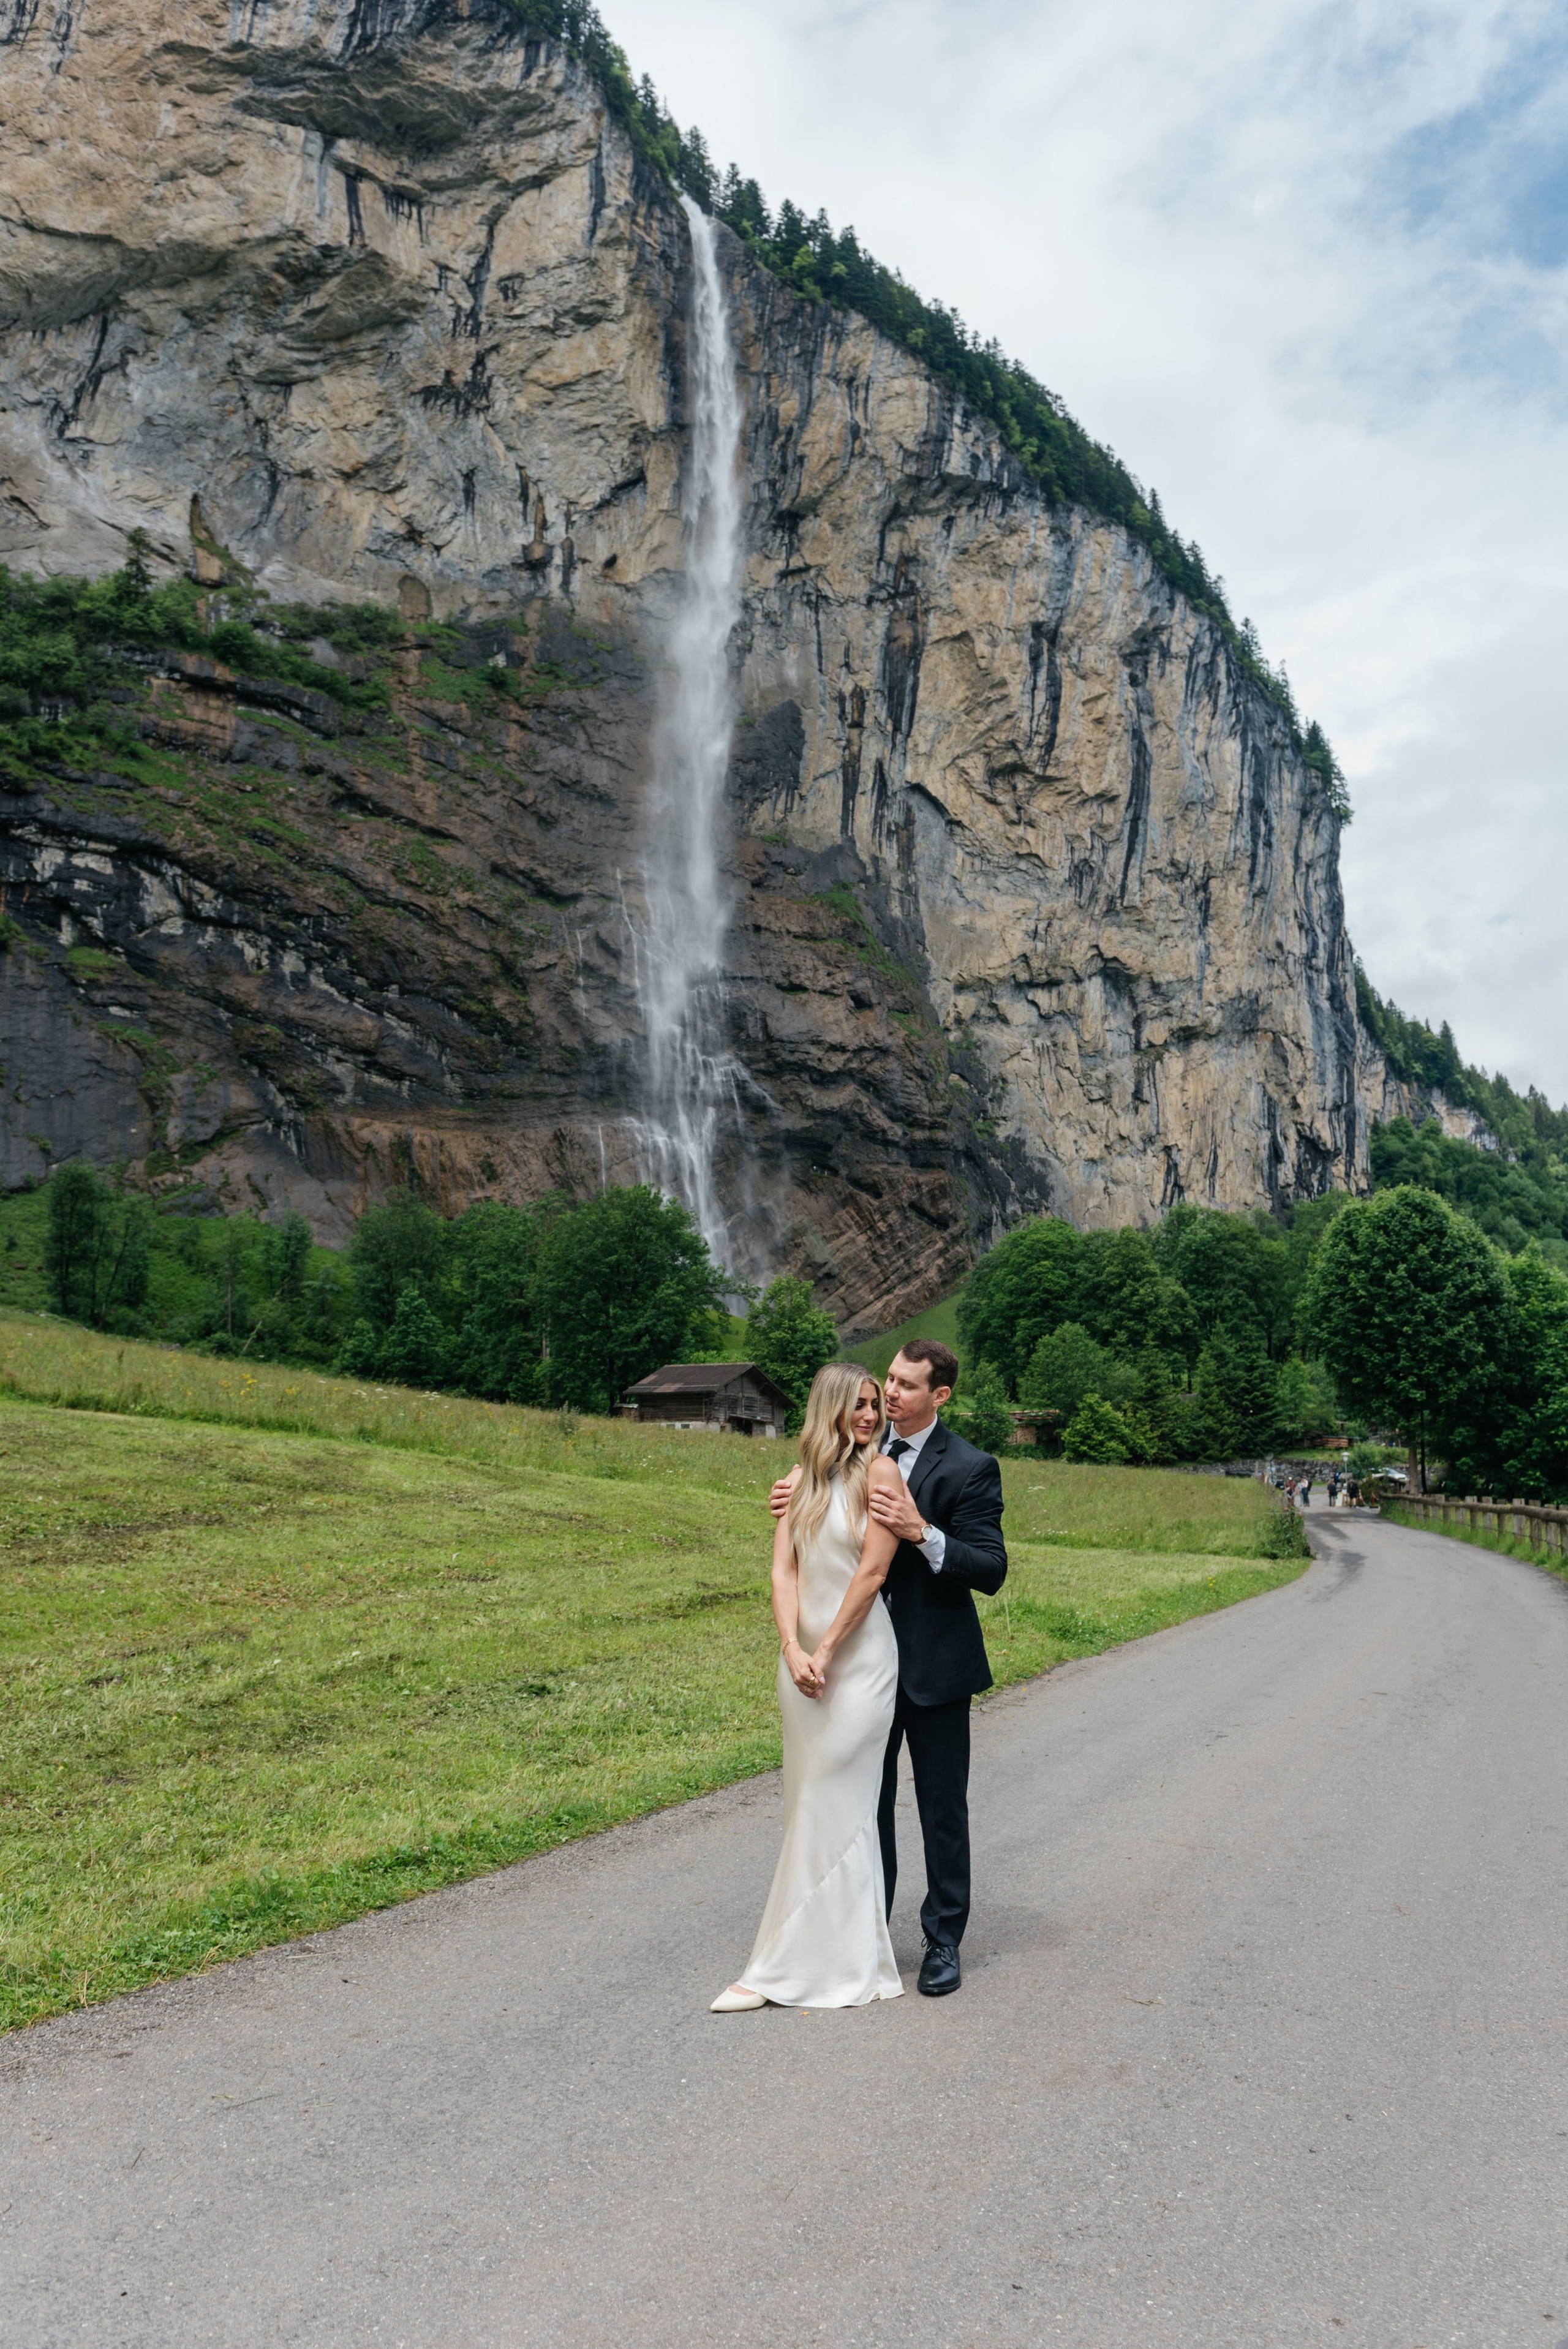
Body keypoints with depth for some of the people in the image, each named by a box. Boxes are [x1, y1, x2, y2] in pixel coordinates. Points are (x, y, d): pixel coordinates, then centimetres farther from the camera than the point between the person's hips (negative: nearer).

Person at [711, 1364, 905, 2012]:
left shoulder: (879, 1473, -8)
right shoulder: (801, 1478, 7)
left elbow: (871, 1574, -12)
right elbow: (784, 1569, 1)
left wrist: (825, 1651, -11)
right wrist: (793, 1649, -12)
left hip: (858, 1659, -6)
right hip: (804, 1657, 6)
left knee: (832, 1807, -1)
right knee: (811, 1805, 11)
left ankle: (786, 1967, 7)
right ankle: (852, 1956, 24)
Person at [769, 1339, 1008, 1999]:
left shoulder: (970, 1468, -13)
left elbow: (991, 1571, -18)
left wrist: (922, 1531, -31)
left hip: (935, 1665, -5)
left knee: (942, 1808, 9)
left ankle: (943, 1941, 23)